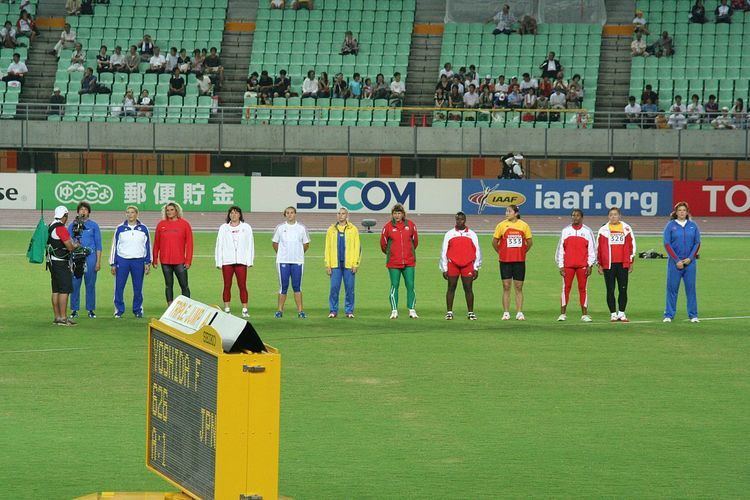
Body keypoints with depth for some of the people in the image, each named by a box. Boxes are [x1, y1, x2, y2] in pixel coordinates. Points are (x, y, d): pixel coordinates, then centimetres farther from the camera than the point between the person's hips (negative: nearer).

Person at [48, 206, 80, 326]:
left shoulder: (50, 227, 13)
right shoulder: (61, 228, -17)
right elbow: (70, 247, -18)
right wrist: (75, 245, 4)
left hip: (52, 262, 10)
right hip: (61, 262, -10)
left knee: (56, 290, 12)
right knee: (64, 290, -8)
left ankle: (57, 317, 16)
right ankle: (63, 318, -11)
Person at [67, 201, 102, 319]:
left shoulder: (94, 225, 7)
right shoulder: (72, 226, 8)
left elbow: (98, 245, 6)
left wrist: (98, 261, 0)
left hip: (90, 257, -1)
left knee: (90, 285, 1)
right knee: (75, 284, -1)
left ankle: (91, 309, 8)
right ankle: (74, 309, 5)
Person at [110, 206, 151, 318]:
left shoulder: (143, 229, 8)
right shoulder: (120, 229, 6)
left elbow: (148, 246, 10)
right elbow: (114, 246, 8)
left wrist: (147, 262, 4)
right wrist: (113, 264, 4)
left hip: (138, 261, 0)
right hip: (122, 260, 0)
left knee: (138, 288, 3)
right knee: (119, 287, -5)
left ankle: (138, 309, 15)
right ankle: (119, 310, 4)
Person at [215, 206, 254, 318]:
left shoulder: (246, 227, 8)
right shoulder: (223, 228, 8)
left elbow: (250, 244, 7)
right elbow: (219, 245, 8)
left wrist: (249, 261, 0)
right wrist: (218, 262, 2)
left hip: (241, 261, -1)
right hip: (227, 261, 1)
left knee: (242, 286, -5)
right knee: (227, 286, 3)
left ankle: (245, 310, -3)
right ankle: (226, 309, 7)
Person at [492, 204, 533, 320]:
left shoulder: (524, 225, 1)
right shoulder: (502, 225, 0)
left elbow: (529, 242, 11)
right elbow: (494, 242, 8)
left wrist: (523, 253, 10)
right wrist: (500, 252, 8)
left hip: (519, 261, 0)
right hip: (505, 261, 0)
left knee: (519, 287, 3)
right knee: (506, 287, 1)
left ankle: (519, 313, 7)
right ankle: (506, 313, 5)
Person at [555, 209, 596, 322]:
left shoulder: (587, 231, 7)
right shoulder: (565, 231, 10)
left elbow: (592, 249, 6)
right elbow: (560, 249, 9)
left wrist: (590, 265, -2)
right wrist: (560, 266, 2)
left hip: (583, 265, -1)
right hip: (568, 265, 1)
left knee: (582, 288, 0)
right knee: (566, 288, -1)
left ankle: (584, 314, 3)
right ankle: (562, 314, 1)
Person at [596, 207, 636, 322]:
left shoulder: (626, 229, 8)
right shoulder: (603, 230, 6)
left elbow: (631, 245, 10)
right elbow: (598, 248, 7)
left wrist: (631, 262, 6)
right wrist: (599, 264, 3)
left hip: (623, 264, 1)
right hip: (608, 264, -1)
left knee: (623, 289, 1)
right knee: (610, 290, 1)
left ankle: (621, 313, 8)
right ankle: (613, 314, 6)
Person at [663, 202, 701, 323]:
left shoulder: (693, 226, 7)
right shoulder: (670, 225, 1)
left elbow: (697, 243, 7)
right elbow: (667, 244, -3)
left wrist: (690, 258, -6)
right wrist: (677, 260, -9)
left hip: (690, 262, 2)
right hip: (674, 262, -2)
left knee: (691, 288, 3)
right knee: (672, 288, -1)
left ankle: (693, 315, 9)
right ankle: (669, 315, 4)